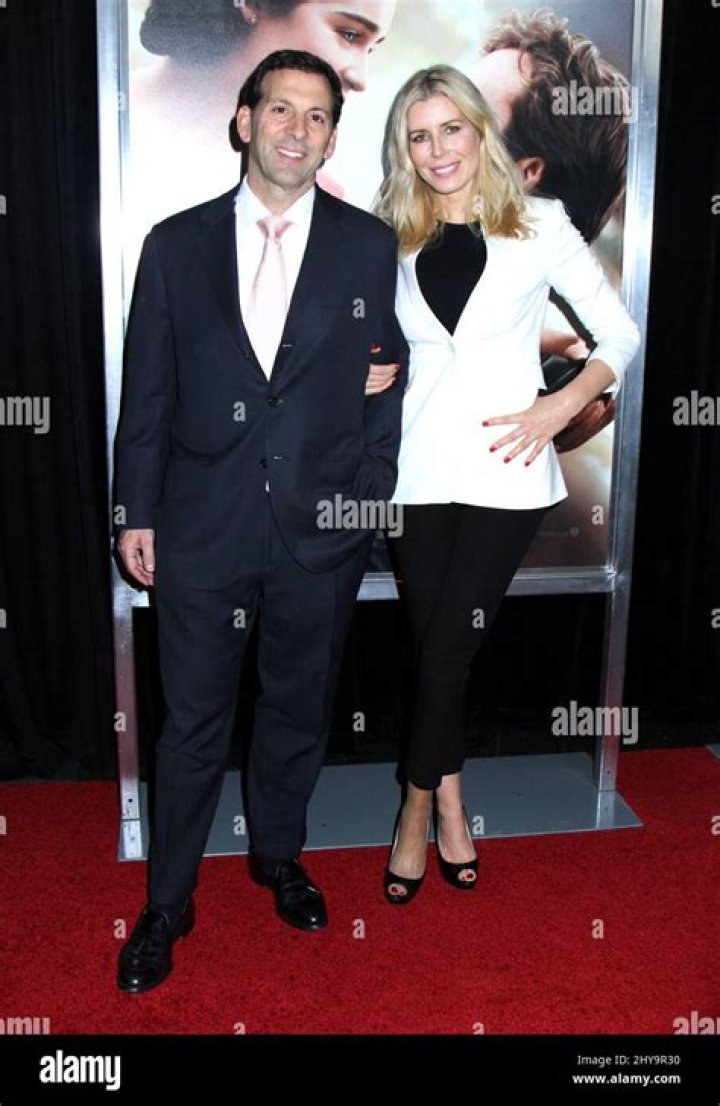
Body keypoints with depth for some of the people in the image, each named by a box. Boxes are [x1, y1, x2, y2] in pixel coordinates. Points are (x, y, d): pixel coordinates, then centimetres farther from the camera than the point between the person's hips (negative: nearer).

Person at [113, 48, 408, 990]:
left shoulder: (370, 247, 2)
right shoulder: (176, 244, 3)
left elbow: (386, 385, 4)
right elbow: (146, 390, 4)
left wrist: (370, 504, 0)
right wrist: (135, 512, 1)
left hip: (322, 530, 1)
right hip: (201, 526, 0)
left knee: (299, 710, 16)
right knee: (192, 725, 9)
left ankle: (279, 855, 41)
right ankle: (167, 904, 27)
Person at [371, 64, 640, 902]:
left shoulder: (539, 225, 2)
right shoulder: (394, 243, 9)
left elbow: (619, 333, 3)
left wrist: (558, 408, -11)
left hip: (505, 472, -2)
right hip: (418, 469, 3)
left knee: (449, 644, -1)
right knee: (432, 644, 7)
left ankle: (417, 803, 20)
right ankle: (449, 806, 25)